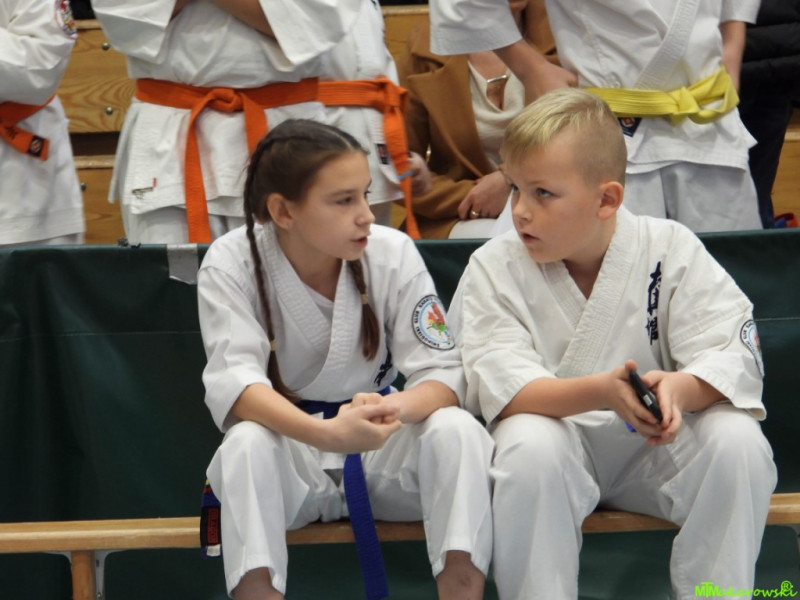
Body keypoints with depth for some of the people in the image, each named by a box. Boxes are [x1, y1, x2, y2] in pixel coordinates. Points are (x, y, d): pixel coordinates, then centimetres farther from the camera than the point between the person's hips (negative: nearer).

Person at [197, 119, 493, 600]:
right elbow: (235, 381, -25)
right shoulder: (232, 263, -12)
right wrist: (326, 434, -43)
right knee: (246, 444, -34)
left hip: (381, 449, 2)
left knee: (458, 432, -27)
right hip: (290, 458, -2)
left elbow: (442, 373, -11)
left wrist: (396, 409, -36)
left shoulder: (392, 252, -8)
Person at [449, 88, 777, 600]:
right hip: (557, 437, -1)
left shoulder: (670, 249, -7)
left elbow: (735, 355, -13)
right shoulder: (494, 269, -8)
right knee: (528, 447, -34)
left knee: (739, 442, -27)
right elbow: (504, 389, -21)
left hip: (658, 443, 1)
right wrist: (601, 392, -40)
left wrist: (678, 388, -38)